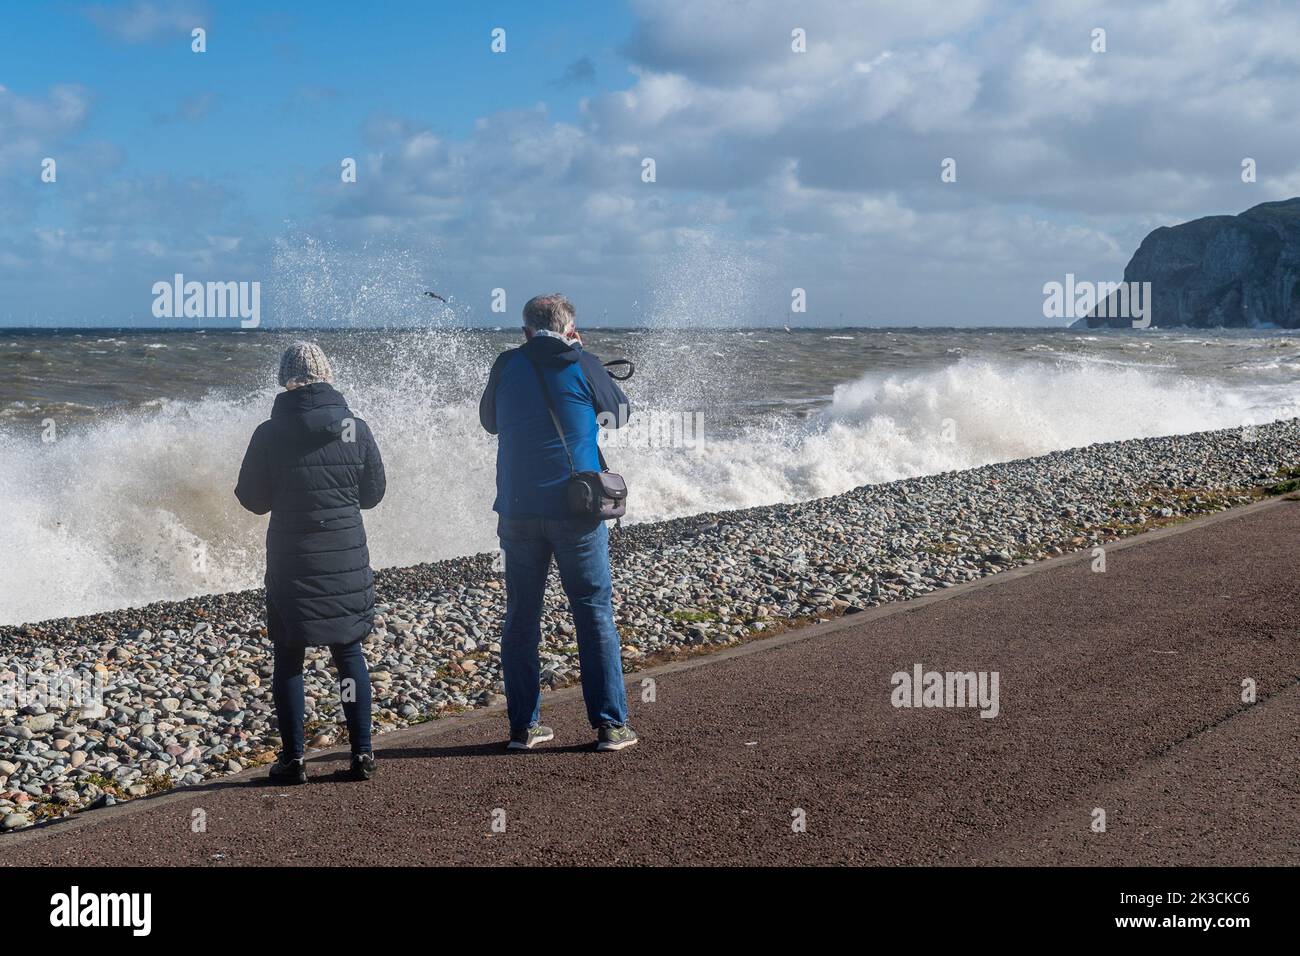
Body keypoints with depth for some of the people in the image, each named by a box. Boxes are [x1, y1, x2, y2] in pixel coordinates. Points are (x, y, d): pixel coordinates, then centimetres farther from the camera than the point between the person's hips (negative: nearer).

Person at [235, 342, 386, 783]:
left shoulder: (270, 433, -10)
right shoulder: (356, 429, -5)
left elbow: (253, 499, -1)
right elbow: (373, 493, 5)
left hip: (290, 564, -2)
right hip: (348, 560, 2)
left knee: (288, 659, 10)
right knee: (349, 651, 14)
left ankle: (293, 759, 11)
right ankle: (362, 753, 13)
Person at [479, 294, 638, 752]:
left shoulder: (507, 366, 1)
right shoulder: (584, 366, -6)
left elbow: (490, 420, 17)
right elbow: (619, 412, 12)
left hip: (518, 511, 2)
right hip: (576, 509, -2)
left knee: (521, 618, 11)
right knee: (595, 616, 5)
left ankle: (523, 725, 14)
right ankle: (610, 725, 5)